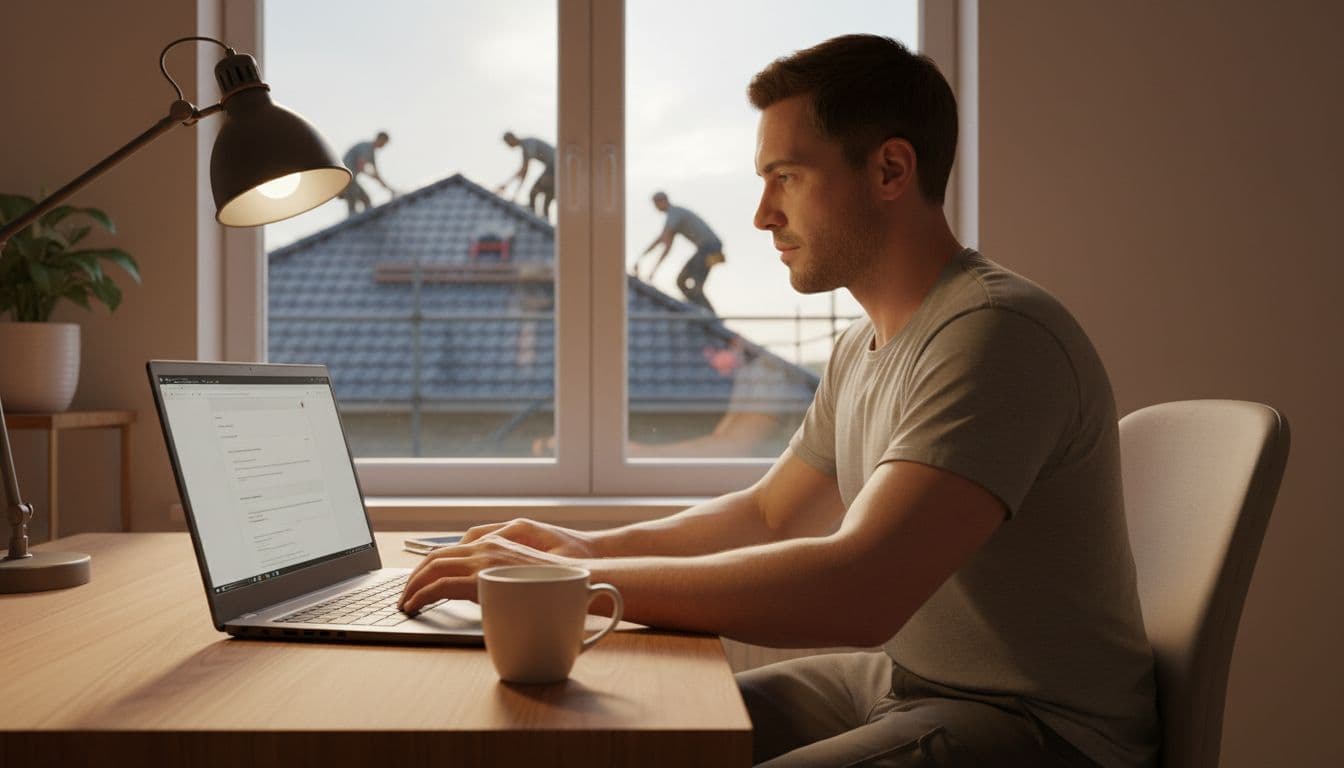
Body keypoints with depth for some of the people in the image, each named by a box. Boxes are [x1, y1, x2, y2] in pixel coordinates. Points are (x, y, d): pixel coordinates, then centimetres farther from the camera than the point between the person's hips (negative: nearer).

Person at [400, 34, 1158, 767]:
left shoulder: (996, 334, -22)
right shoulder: (865, 346, 9)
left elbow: (856, 590, -33)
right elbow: (767, 514, 18)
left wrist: (570, 579, -27)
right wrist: (590, 546, 0)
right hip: (898, 680, 9)